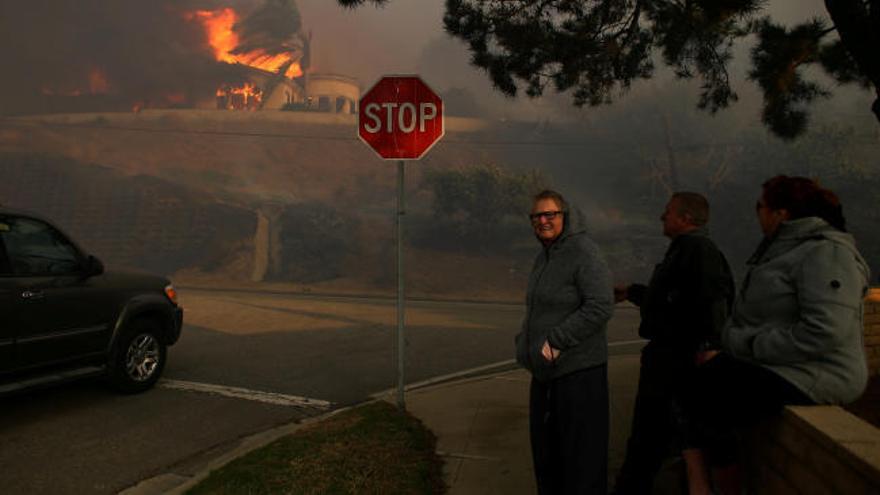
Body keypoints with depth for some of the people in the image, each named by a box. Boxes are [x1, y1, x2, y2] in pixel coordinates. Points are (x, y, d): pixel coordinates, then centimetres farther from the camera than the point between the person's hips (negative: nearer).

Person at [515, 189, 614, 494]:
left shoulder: (583, 252, -13)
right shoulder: (543, 258, 13)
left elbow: (601, 306, -22)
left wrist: (556, 340, -21)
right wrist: (524, 342, 9)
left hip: (578, 371, -8)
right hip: (546, 371, 8)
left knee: (581, 450, 3)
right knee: (545, 448, 19)